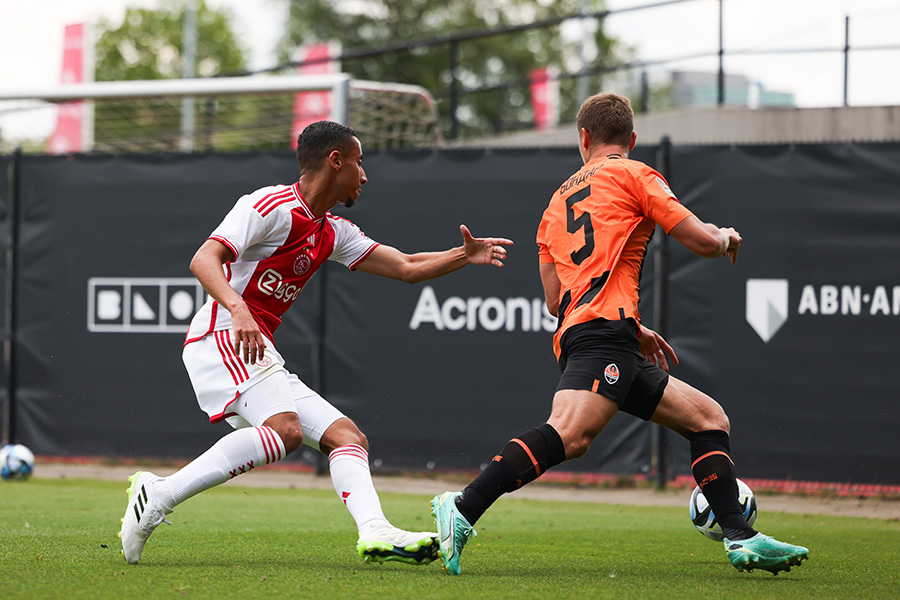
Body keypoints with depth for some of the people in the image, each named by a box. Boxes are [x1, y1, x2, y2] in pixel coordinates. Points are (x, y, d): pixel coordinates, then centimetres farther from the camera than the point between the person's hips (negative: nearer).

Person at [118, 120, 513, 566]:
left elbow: (406, 267, 28)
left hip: (257, 352, 10)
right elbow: (204, 260, -18)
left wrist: (464, 256, 16)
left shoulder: (334, 234, 21)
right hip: (222, 339, -10)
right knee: (284, 431, -31)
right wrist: (238, 310, -35)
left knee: (348, 437, -1)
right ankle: (159, 494, -30)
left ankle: (375, 532, -23)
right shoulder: (272, 206, -7)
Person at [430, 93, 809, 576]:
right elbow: (700, 241, 3)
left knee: (709, 418, 14)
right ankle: (463, 510, -40)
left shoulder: (559, 199, 29)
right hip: (606, 324, -9)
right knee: (569, 434, -29)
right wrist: (725, 237, 27)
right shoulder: (633, 175, 9)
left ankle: (740, 539, 6)